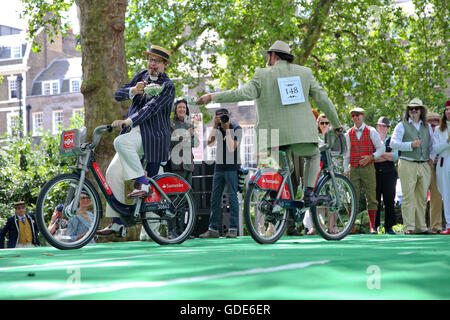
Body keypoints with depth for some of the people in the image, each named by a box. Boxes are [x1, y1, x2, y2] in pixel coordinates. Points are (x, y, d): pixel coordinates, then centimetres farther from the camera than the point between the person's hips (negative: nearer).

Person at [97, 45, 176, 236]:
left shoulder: (168, 86, -6)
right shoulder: (141, 76, 14)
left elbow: (151, 108, -21)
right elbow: (118, 95, 8)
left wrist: (128, 121, -33)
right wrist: (133, 90, -14)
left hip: (152, 136, -7)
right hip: (134, 133, 7)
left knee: (121, 142, -34)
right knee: (113, 172, -4)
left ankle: (142, 183, -23)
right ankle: (117, 222, 1)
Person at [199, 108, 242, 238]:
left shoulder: (236, 129, -5)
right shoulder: (217, 129, 10)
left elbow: (232, 148, -17)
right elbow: (209, 142, -5)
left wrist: (227, 129, -15)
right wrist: (215, 126, -9)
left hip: (232, 168, -6)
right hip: (219, 167, 6)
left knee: (232, 197, -5)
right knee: (215, 198, 5)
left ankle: (233, 229, -3)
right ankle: (213, 230, 9)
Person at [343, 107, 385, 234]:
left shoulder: (371, 132, 4)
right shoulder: (349, 134, 11)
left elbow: (381, 148, 4)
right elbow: (346, 153, 14)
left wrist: (371, 157, -12)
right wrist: (346, 170, 7)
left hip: (368, 167, -1)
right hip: (353, 169, 1)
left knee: (371, 197, -2)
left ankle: (372, 226, 3)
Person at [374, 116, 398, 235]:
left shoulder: (392, 140, 14)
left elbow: (395, 157, 0)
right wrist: (387, 156, -5)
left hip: (389, 173, 1)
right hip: (374, 173, 0)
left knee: (389, 201, -3)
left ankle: (389, 227, 2)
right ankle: (374, 227, 2)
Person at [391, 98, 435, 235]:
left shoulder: (427, 127, 18)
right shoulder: (402, 126, 4)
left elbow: (432, 144, 28)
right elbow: (393, 143, -6)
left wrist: (431, 156, 11)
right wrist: (410, 145, -16)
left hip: (424, 166, 4)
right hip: (408, 165, -4)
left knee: (422, 198, 5)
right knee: (408, 197, -8)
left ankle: (421, 227, 10)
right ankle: (409, 227, -7)